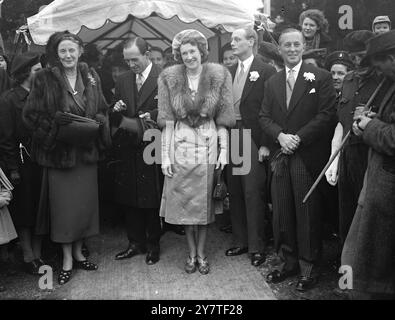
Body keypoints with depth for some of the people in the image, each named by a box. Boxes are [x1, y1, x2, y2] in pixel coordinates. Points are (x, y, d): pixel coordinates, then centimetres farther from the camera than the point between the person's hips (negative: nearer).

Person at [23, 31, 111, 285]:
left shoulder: (91, 77, 6)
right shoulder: (45, 79, -4)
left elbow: (102, 110, 12)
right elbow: (31, 115, -4)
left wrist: (98, 122, -8)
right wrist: (55, 119, -19)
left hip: (87, 149, 3)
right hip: (58, 151, -3)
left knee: (85, 202, 10)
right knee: (63, 204, 3)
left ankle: (78, 252, 29)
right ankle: (67, 259, 19)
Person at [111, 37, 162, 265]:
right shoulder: (122, 81, 12)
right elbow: (117, 120, 16)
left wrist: (153, 116, -21)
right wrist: (116, 111, -6)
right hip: (127, 150, 5)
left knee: (153, 199, 5)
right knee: (129, 199, 11)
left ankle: (153, 245, 23)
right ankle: (136, 243, 27)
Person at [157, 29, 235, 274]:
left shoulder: (219, 75, -2)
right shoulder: (169, 78, 0)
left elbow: (223, 119, -1)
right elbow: (167, 120, -1)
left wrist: (224, 150, -8)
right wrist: (165, 154, -6)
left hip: (209, 144, -1)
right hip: (180, 145, 1)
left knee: (204, 202, 7)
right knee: (184, 202, 7)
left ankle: (202, 253, 23)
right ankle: (192, 253, 24)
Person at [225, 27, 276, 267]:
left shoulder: (266, 71, -5)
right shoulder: (231, 72, 14)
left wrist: (265, 143, -14)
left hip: (253, 139, -6)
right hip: (231, 137, 6)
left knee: (253, 193, -2)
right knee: (235, 192, 11)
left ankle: (257, 247, 12)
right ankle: (241, 241, 24)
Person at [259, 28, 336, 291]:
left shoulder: (321, 77, 0)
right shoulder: (273, 82, 15)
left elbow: (326, 115, -8)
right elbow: (264, 117, 10)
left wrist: (298, 137, -14)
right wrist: (280, 135, -9)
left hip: (308, 158, -4)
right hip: (280, 157, 4)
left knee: (308, 213, 3)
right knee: (282, 213, 8)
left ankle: (309, 267, 17)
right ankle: (288, 261, 23)